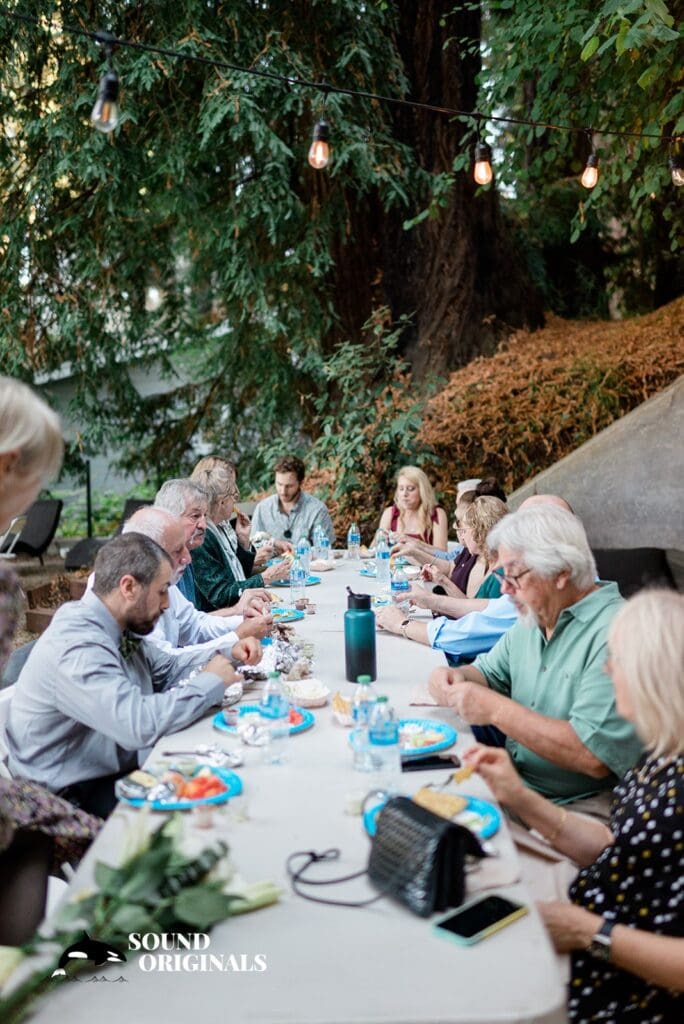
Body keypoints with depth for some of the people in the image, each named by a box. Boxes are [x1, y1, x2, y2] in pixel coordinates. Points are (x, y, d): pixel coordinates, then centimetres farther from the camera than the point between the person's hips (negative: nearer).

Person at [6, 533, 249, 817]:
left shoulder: (114, 628, 2)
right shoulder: (76, 646, -26)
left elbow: (166, 669, 17)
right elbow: (140, 723, -35)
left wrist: (226, 655, 2)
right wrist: (210, 682, -21)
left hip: (122, 768, 9)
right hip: (77, 797, -8)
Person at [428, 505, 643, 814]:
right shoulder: (533, 619, 8)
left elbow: (595, 756, -27)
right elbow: (490, 672, 20)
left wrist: (497, 710, -23)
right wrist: (457, 677, -4)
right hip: (513, 783, 7)